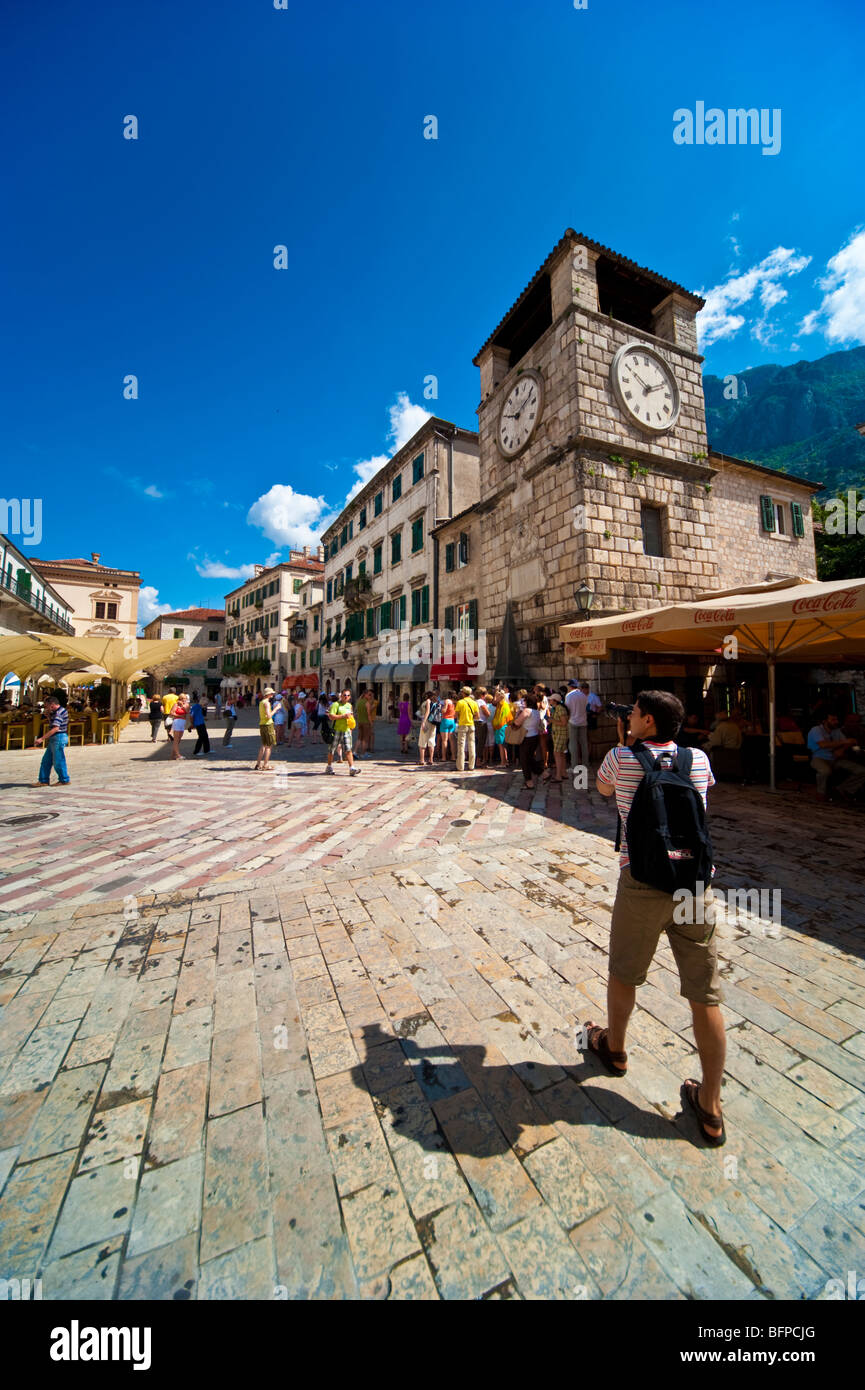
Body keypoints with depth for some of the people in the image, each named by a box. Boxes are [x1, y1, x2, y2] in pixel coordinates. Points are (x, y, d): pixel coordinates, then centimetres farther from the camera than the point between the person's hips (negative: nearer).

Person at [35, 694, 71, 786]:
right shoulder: (56, 712, 16)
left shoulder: (59, 712, -18)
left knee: (58, 761, -3)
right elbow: (52, 724, 24)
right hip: (54, 739, 10)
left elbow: (55, 728, -26)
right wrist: (47, 715, 9)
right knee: (46, 760, 13)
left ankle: (65, 780, 6)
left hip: (59, 738, -10)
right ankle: (44, 781, 18)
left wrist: (41, 738, -26)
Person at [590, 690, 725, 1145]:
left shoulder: (621, 758, -7)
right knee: (705, 996, 13)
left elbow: (602, 788, 14)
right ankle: (710, 1108, 28)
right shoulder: (699, 760, 3)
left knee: (622, 974, 21)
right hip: (695, 882, 3)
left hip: (643, 883, -3)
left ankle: (613, 1047, 44)